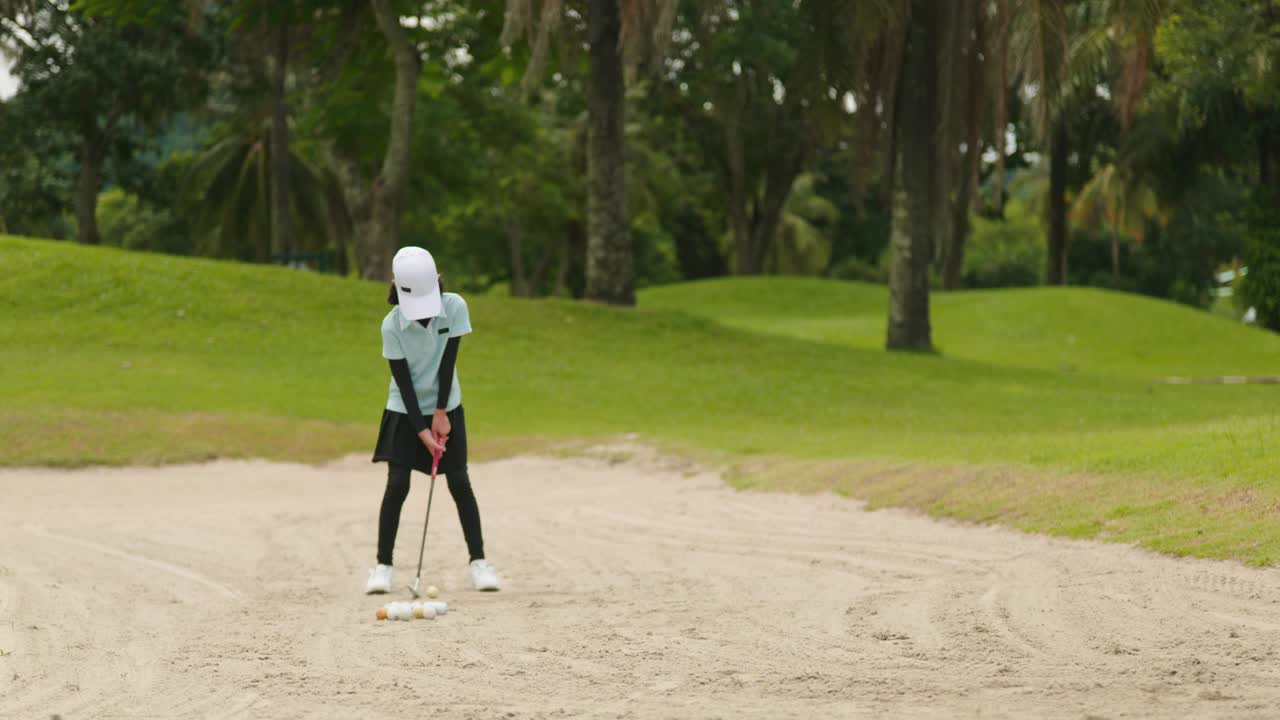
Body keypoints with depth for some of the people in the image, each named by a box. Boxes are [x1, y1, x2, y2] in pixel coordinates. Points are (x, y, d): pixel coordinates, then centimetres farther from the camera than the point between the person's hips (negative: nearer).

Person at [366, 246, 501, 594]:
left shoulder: (455, 307, -15)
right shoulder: (392, 324, -18)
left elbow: (447, 362, -14)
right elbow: (403, 380, -16)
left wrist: (440, 414, -16)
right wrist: (422, 431, -20)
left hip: (446, 407, 1)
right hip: (405, 410, -1)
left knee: (459, 483, -3)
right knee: (397, 485, -8)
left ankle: (478, 561, 3)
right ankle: (383, 565, -2)